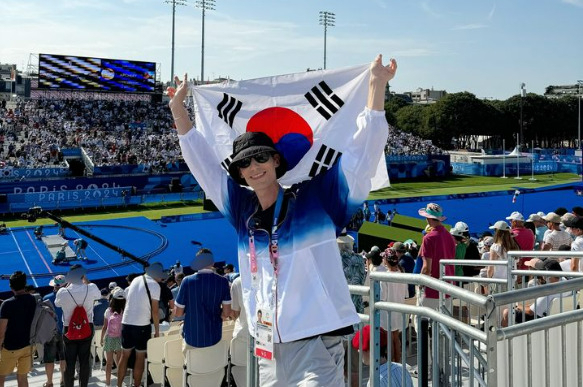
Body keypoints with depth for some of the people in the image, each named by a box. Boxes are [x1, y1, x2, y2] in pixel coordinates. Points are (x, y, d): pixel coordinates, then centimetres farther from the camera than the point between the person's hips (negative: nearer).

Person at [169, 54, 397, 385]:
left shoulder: (316, 199, -3)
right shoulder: (244, 211, 10)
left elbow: (361, 153, -7)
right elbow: (203, 161, 19)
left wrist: (377, 85, -11)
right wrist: (178, 107, 21)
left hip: (318, 342, -5)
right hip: (270, 352, 6)